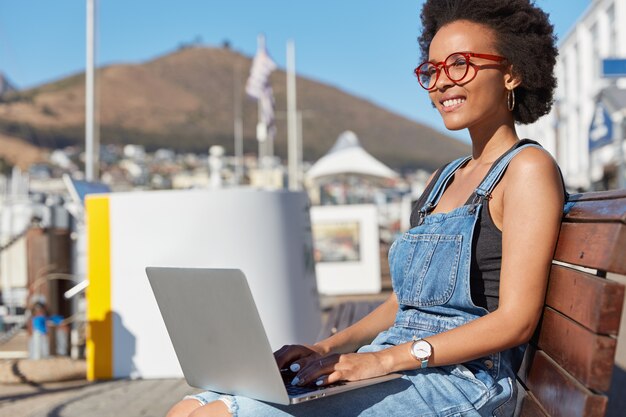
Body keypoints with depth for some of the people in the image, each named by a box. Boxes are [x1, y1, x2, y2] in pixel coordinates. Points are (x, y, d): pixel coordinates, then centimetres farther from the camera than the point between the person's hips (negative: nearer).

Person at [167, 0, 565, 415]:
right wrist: (326, 349, 4)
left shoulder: (528, 167, -5)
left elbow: (515, 321, -13)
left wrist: (384, 358, -18)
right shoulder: (443, 180, 21)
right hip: (391, 375, 8)